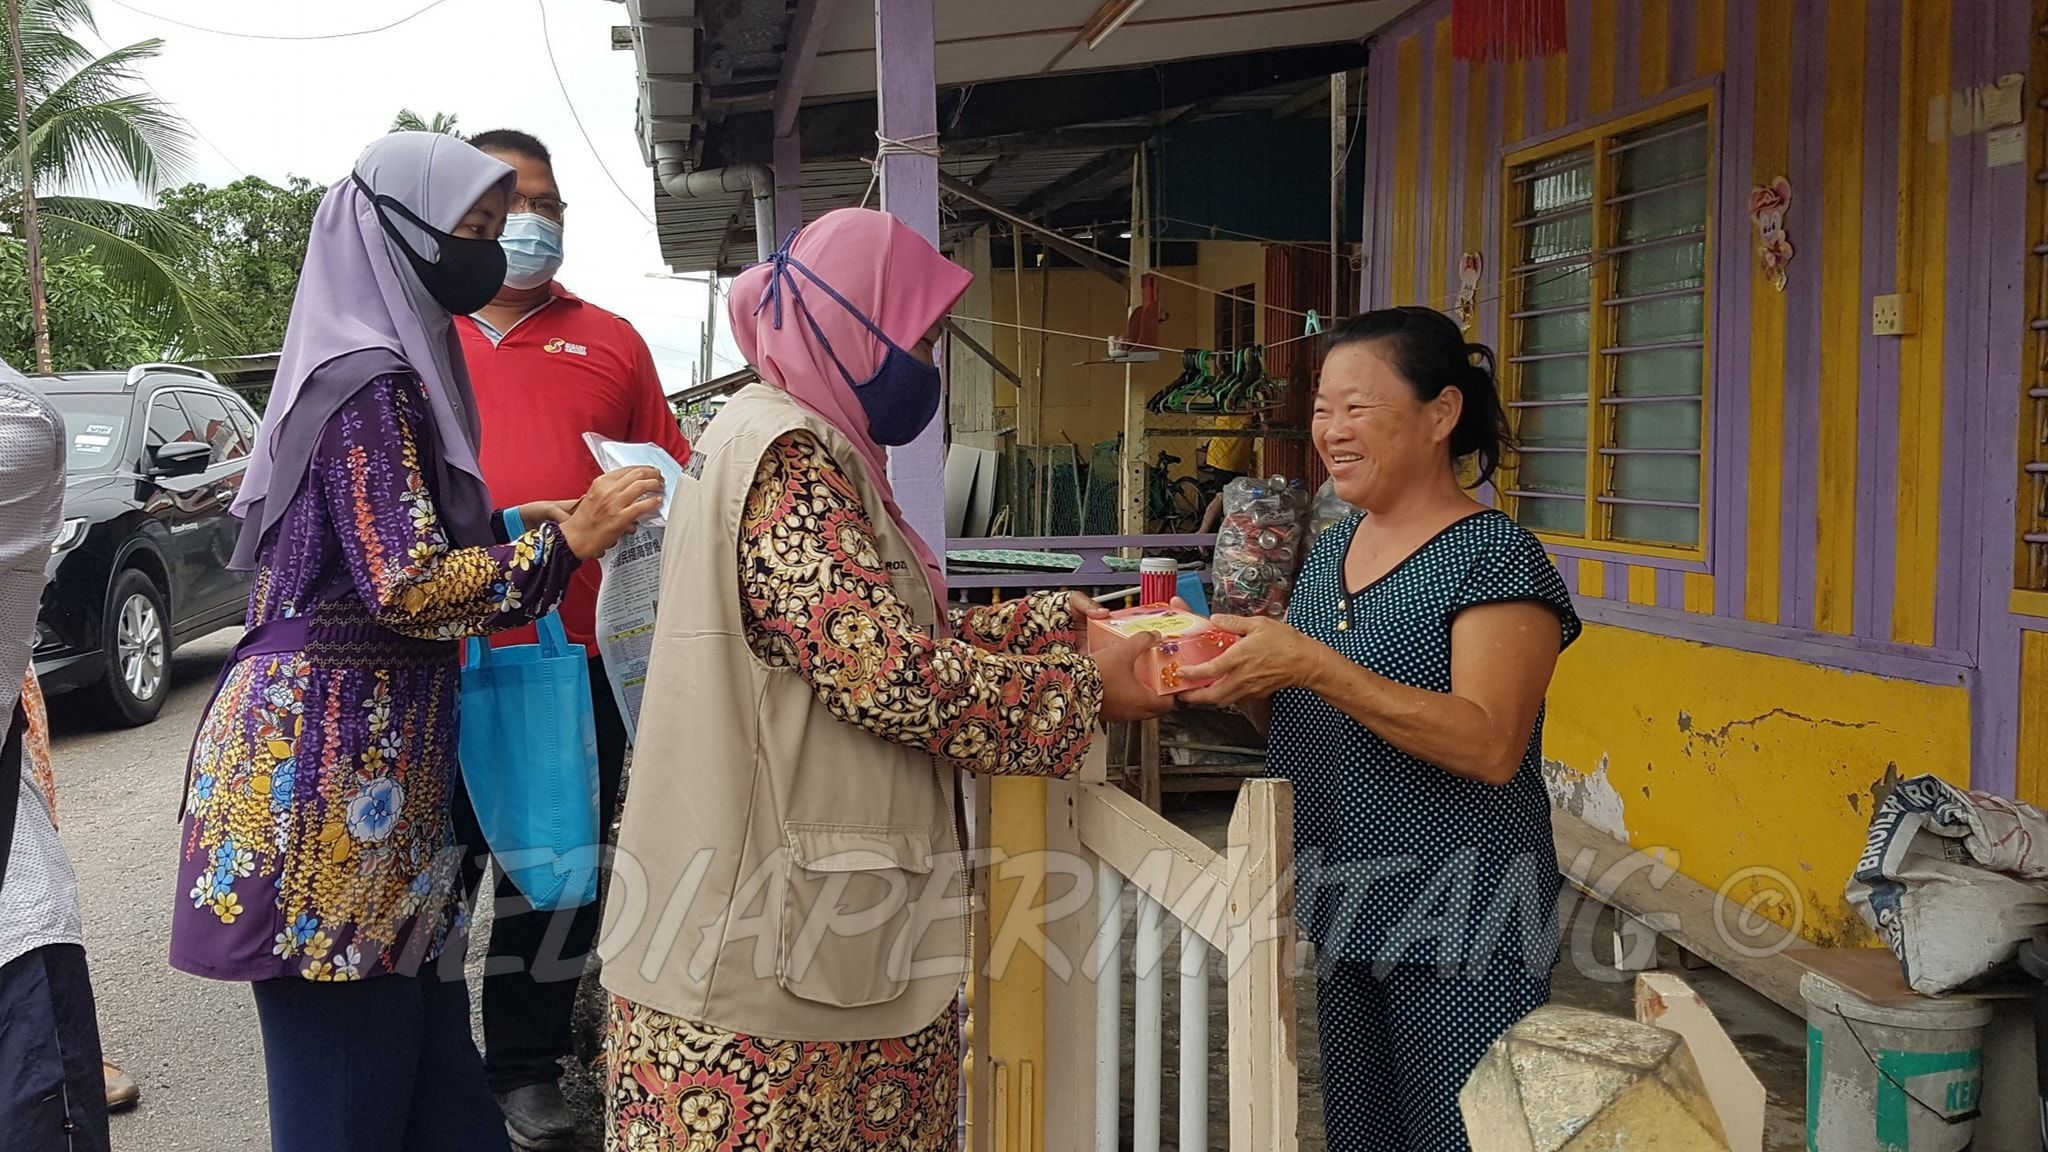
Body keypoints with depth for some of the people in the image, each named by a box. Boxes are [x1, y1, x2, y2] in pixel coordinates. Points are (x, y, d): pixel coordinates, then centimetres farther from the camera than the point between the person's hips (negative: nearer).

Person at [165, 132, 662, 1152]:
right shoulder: (372, 381, -14)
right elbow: (405, 586, -21)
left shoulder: (384, 362, 16)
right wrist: (563, 542, -21)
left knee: (420, 1029, 14)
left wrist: (502, 528, 15)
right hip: (333, 752, -10)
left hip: (362, 742, 10)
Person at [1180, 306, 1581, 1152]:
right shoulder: (1331, 550, 9)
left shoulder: (1495, 557, -14)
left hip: (1458, 917, -7)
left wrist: (1311, 664, -30)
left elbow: (1489, 745, -25)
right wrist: (1242, 684, -5)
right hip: (1344, 906, 7)